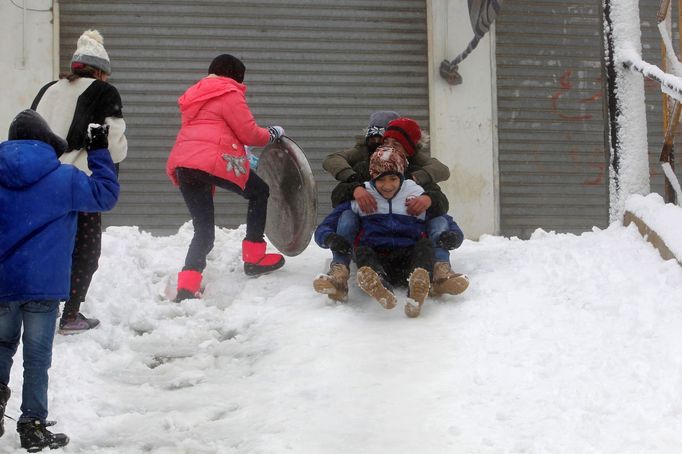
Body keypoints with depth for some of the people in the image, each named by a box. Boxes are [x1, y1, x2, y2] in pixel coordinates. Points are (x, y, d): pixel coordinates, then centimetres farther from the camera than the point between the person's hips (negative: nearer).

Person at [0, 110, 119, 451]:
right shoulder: (64, 179, -7)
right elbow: (105, 195, 4)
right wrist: (99, 152, 11)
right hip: (44, 284, -2)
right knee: (37, 358, 5)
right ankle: (33, 426, 6)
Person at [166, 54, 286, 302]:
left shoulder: (195, 96, 30)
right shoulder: (229, 94, 2)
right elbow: (249, 133, -1)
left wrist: (246, 159, 37)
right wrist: (272, 134, 19)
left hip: (182, 164, 8)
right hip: (214, 160, -7)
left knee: (204, 230, 10)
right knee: (260, 192, 17)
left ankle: (186, 287, -10)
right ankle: (253, 258, 15)